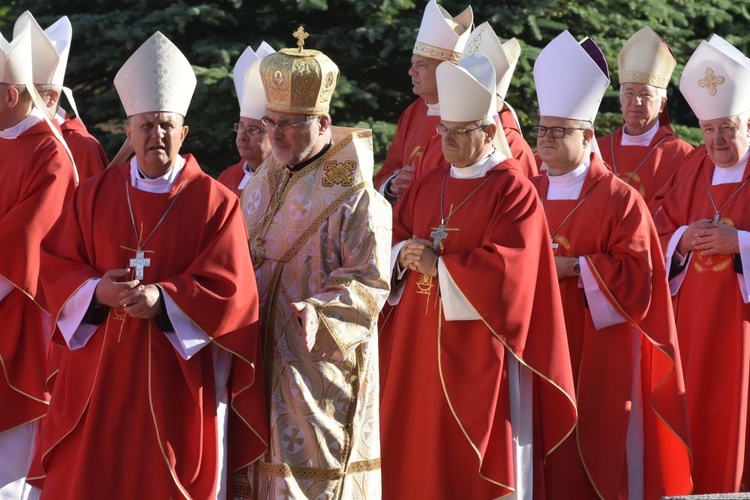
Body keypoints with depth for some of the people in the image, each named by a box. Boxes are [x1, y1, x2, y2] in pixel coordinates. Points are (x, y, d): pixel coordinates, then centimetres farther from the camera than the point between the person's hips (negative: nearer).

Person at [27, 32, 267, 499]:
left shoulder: (215, 202, -3)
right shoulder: (96, 193, 6)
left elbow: (230, 289, -8)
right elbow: (55, 264, 7)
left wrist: (162, 299, -20)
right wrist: (96, 290, -13)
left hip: (179, 377, -2)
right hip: (100, 371, 3)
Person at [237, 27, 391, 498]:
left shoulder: (355, 199, -11)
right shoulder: (258, 189, 12)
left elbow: (370, 285, -15)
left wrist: (320, 312, -29)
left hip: (319, 368, -7)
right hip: (261, 362, 7)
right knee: (263, 459, 9)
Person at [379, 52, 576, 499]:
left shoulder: (514, 191, -9)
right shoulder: (427, 186, 13)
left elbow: (506, 267, -19)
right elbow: (396, 241, 16)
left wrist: (439, 265, -16)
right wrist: (404, 257, -7)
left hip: (478, 350, -6)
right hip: (420, 346, 6)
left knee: (475, 459, -2)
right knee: (420, 449, 7)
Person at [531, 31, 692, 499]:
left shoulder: (619, 199, -5)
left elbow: (638, 272, -12)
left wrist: (575, 267, -17)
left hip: (597, 353, -5)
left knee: (597, 452, -1)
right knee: (550, 452, 5)